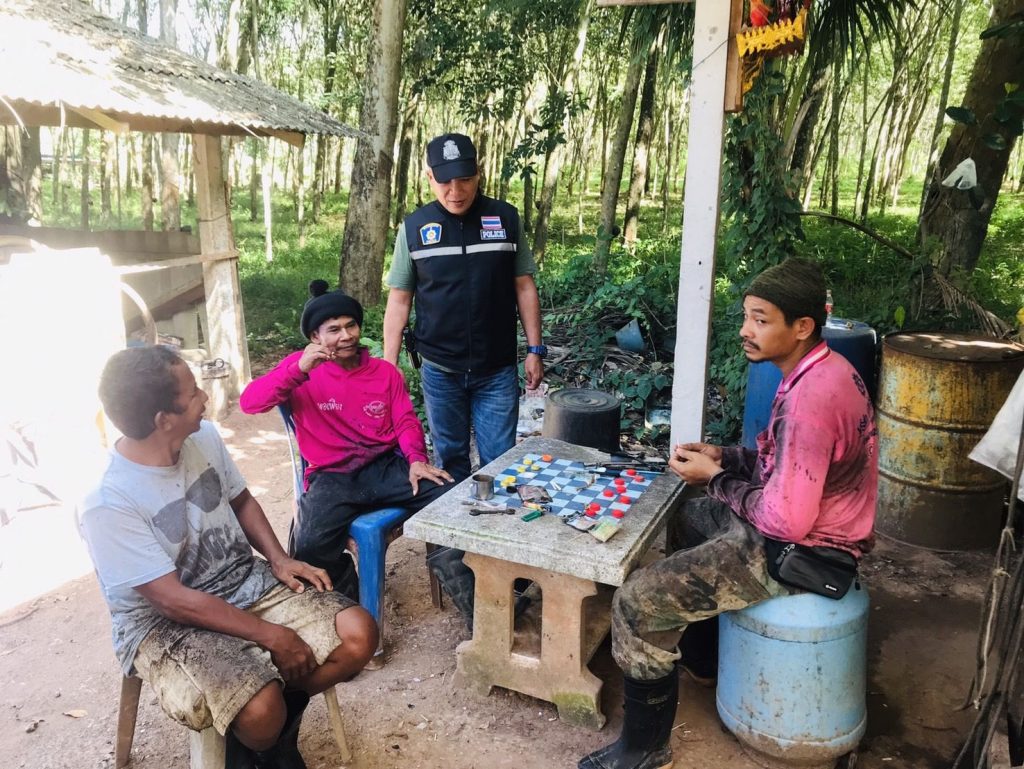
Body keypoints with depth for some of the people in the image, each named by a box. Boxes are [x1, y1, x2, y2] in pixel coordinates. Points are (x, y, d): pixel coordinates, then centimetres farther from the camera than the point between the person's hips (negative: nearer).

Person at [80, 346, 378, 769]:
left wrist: (279, 560, -3)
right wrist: (271, 636, -20)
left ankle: (276, 723, 12)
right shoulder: (107, 504, -24)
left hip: (246, 582, 6)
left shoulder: (205, 437, -6)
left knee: (358, 634, -12)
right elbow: (173, 599, -22)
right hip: (165, 623, -6)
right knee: (260, 709, -31)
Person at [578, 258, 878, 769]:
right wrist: (725, 457, 3)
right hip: (800, 518, 11)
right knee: (679, 520, 30)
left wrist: (715, 478, -15)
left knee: (638, 602, -16)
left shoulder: (812, 397, -29)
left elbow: (788, 520, -29)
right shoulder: (821, 369, 4)